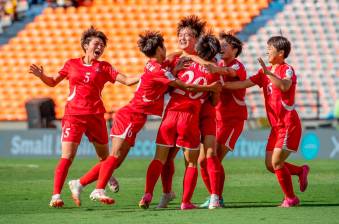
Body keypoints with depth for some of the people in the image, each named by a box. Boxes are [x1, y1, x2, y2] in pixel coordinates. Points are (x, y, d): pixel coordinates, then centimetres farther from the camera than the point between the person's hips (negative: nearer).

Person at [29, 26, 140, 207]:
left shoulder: (104, 67, 8)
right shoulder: (72, 64, 8)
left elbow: (128, 81, 3)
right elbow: (53, 82, 17)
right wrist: (41, 75, -3)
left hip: (96, 115, 2)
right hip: (73, 114, -2)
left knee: (104, 156, 13)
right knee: (67, 156, -13)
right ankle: (56, 195, -14)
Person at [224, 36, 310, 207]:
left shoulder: (287, 69, -11)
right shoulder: (265, 72, 13)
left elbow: (285, 86, -34)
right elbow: (245, 84, 8)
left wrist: (268, 72, -39)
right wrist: (221, 85, -1)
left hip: (289, 124, -8)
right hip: (276, 126, 8)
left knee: (276, 162, -11)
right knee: (270, 165, 6)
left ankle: (290, 199, 2)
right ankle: (301, 171, 26)